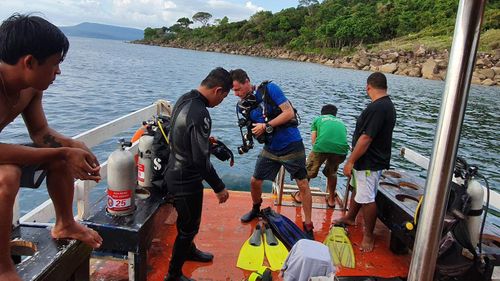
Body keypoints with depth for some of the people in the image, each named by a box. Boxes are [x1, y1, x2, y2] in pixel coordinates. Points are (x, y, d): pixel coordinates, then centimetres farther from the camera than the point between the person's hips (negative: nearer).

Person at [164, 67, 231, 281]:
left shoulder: (184, 99, 0)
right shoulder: (200, 115, -29)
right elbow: (201, 160, -28)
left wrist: (206, 140, 22)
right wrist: (219, 187, -17)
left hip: (176, 173, 9)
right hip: (186, 181, -9)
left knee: (189, 221, 29)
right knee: (188, 226, 10)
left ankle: (189, 250, 53)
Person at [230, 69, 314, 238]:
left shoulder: (269, 89, -16)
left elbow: (289, 113, -21)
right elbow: (254, 129, 8)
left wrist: (266, 126, -23)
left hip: (291, 146, -5)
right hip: (270, 149, 6)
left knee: (303, 185, -3)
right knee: (254, 182, 10)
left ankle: (308, 227, 10)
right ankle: (256, 209, 39)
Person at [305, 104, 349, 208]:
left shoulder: (318, 119, 28)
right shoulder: (341, 122, 36)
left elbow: (313, 141, 21)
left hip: (322, 146, -3)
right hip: (341, 149, 3)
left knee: (308, 171, 22)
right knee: (332, 172, 31)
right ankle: (331, 199, 39)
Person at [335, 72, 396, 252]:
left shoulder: (376, 108, -25)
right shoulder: (388, 105, 10)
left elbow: (365, 138, -27)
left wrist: (350, 161, -20)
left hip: (370, 163, -11)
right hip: (368, 160, 11)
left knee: (367, 198, -1)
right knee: (357, 189, 24)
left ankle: (368, 235, 13)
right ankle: (350, 218, 42)